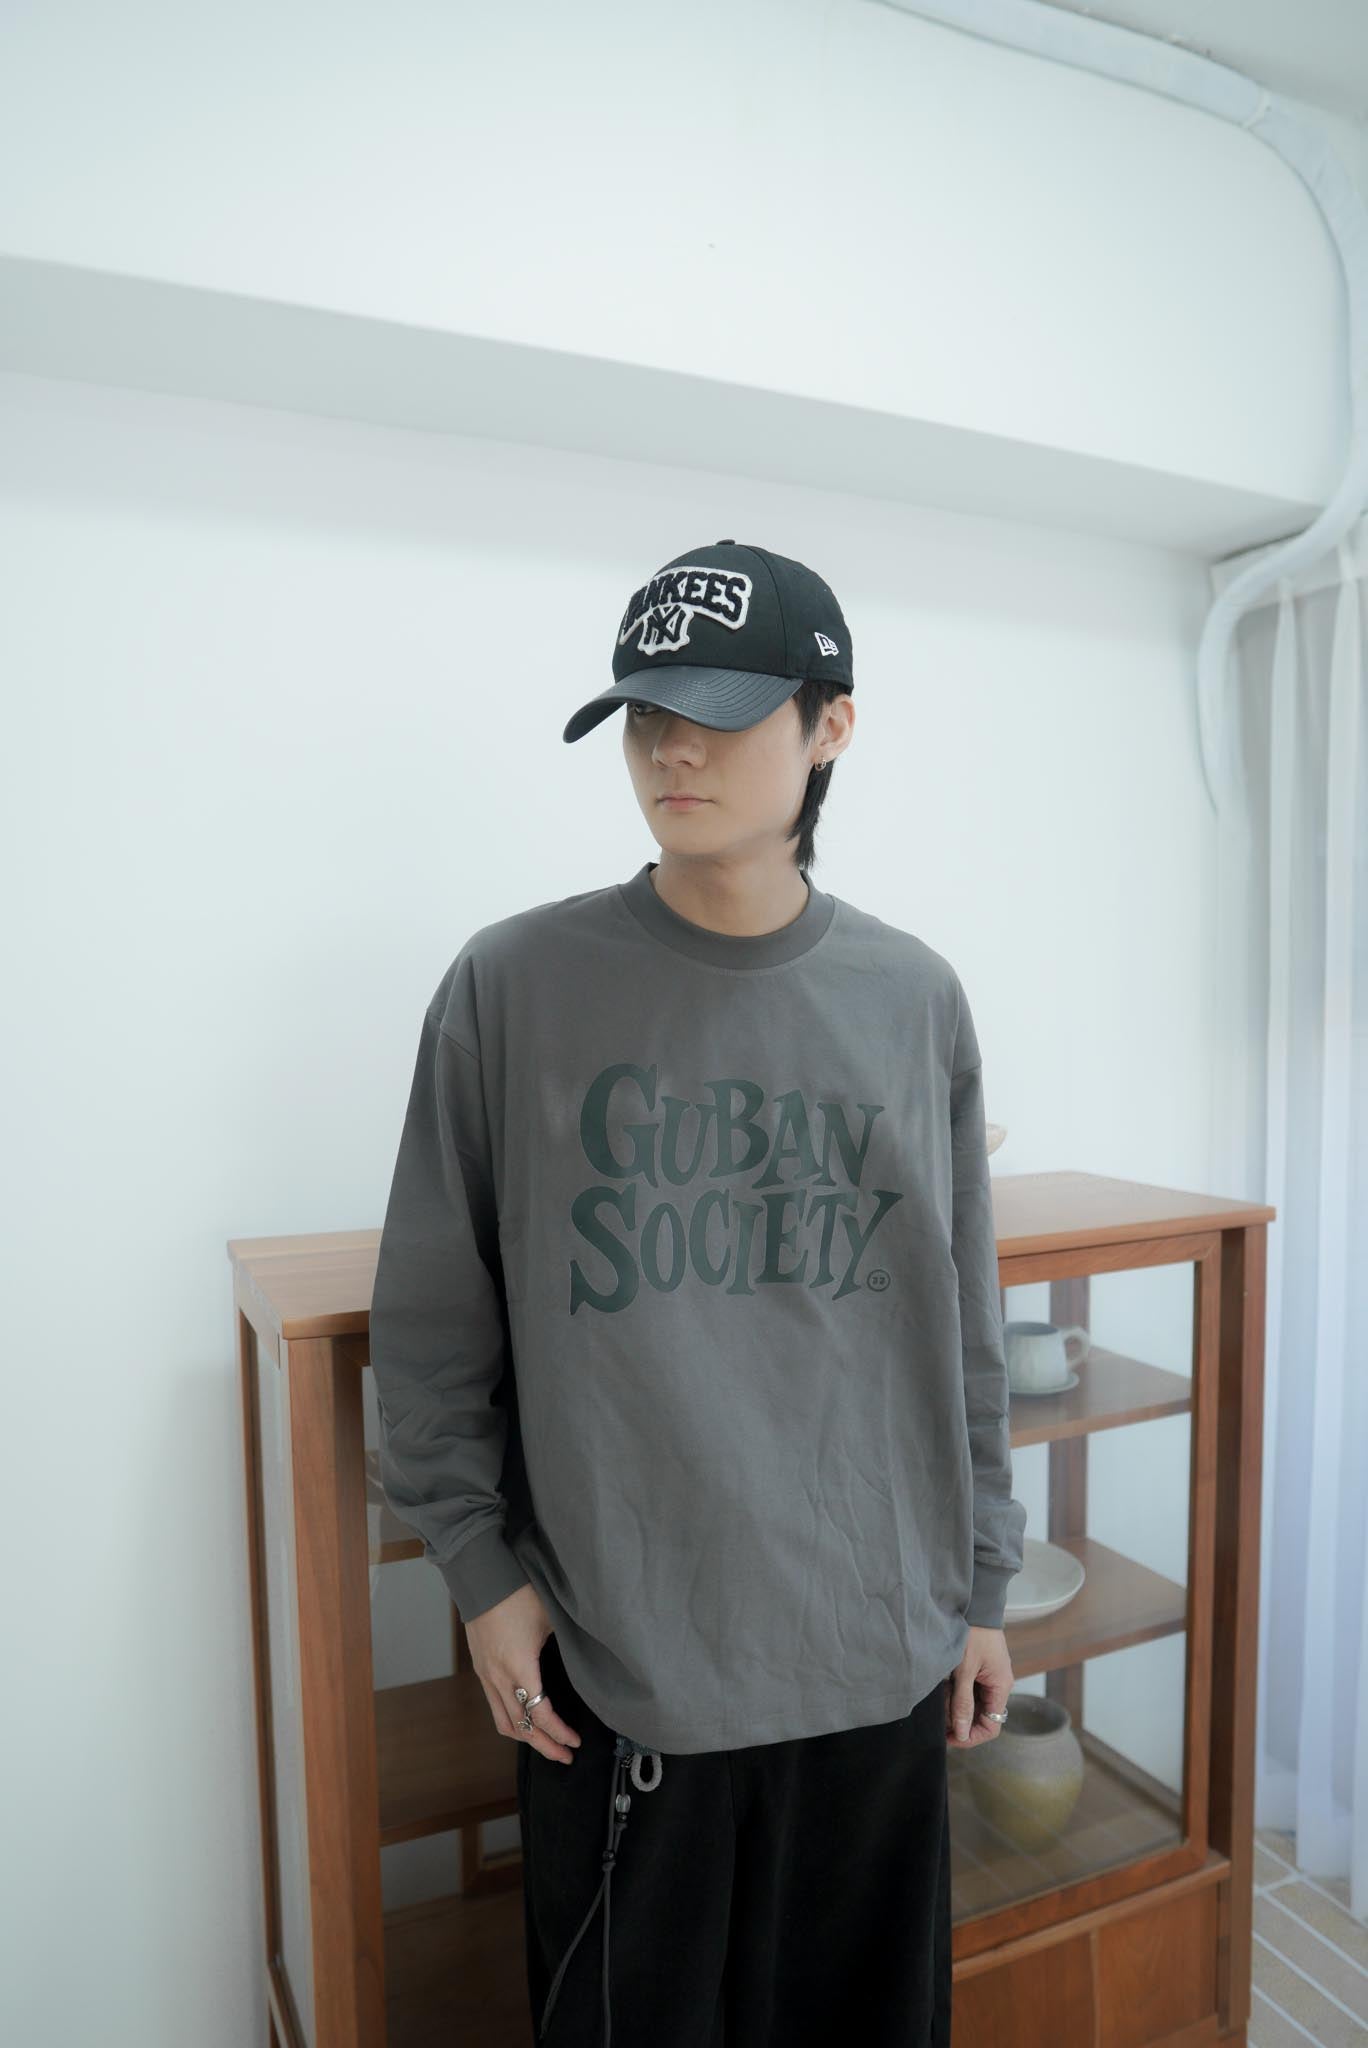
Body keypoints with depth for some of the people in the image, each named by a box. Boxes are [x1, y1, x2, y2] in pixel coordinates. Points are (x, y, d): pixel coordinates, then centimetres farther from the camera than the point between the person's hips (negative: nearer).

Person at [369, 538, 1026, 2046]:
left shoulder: (915, 998, -2)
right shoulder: (514, 985, -10)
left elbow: (964, 1324, 4)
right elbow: (432, 1321, -3)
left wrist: (981, 1584, 8)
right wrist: (480, 1568, -2)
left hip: (882, 1652, 3)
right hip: (617, 1653, -2)